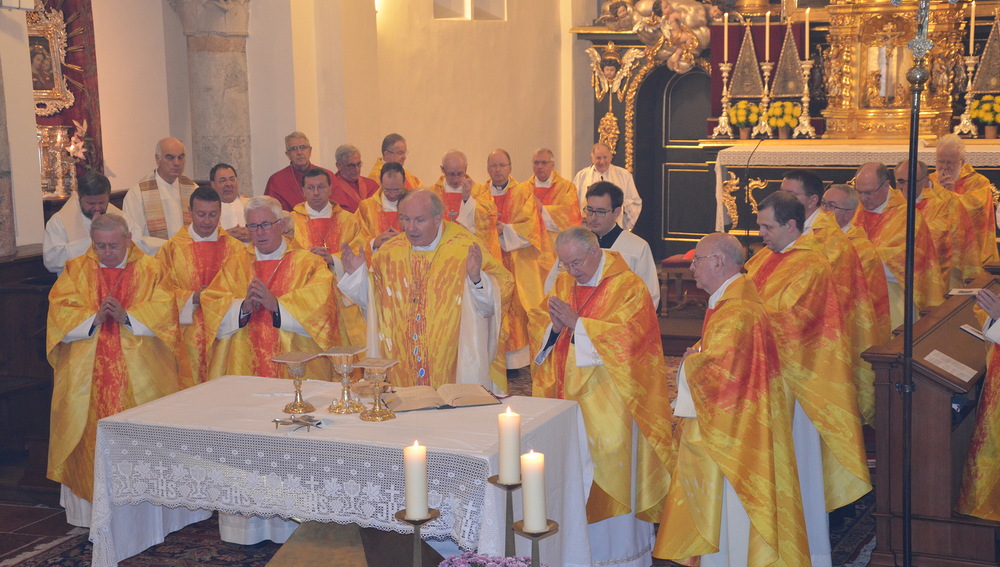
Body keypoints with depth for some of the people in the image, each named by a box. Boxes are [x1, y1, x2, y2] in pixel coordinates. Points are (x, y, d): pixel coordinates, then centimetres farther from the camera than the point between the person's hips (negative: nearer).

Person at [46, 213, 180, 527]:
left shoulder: (150, 270, 6)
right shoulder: (76, 270, 10)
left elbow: (164, 312, -5)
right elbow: (59, 312, 0)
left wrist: (126, 316, -18)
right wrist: (93, 319, -16)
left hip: (139, 373, -1)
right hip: (87, 373, 1)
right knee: (90, 435, -1)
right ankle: (91, 510, 8)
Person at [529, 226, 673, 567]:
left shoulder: (628, 286, -8)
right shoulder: (563, 284, 11)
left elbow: (628, 334, -19)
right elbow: (536, 323, 9)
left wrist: (577, 323, -19)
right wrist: (554, 327, -14)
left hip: (610, 399, -5)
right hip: (571, 396, 5)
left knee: (612, 472, -1)